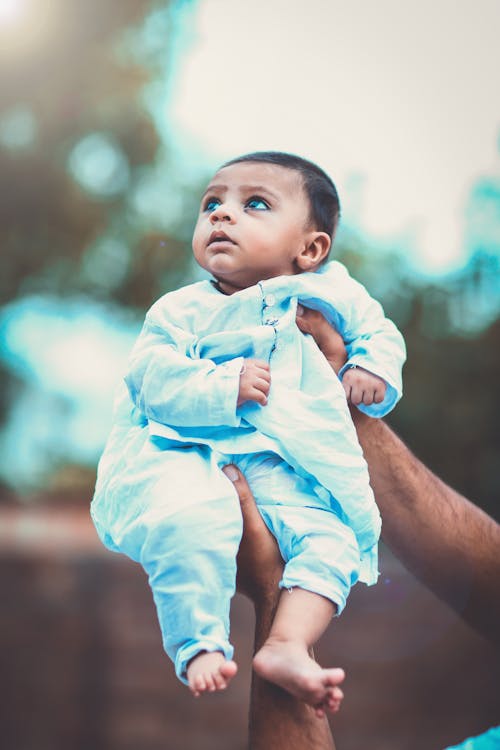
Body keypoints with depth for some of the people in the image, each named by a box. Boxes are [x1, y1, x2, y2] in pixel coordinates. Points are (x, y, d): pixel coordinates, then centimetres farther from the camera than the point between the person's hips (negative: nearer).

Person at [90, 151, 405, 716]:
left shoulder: (326, 299, 13)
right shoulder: (180, 311, 4)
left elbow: (378, 329, 28)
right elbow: (155, 382, -7)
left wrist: (374, 369, 7)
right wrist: (226, 386, -19)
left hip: (276, 467, 4)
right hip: (179, 454, -3)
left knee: (330, 534, -20)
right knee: (192, 516, -35)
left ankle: (286, 647, -25)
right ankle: (200, 646, -24)